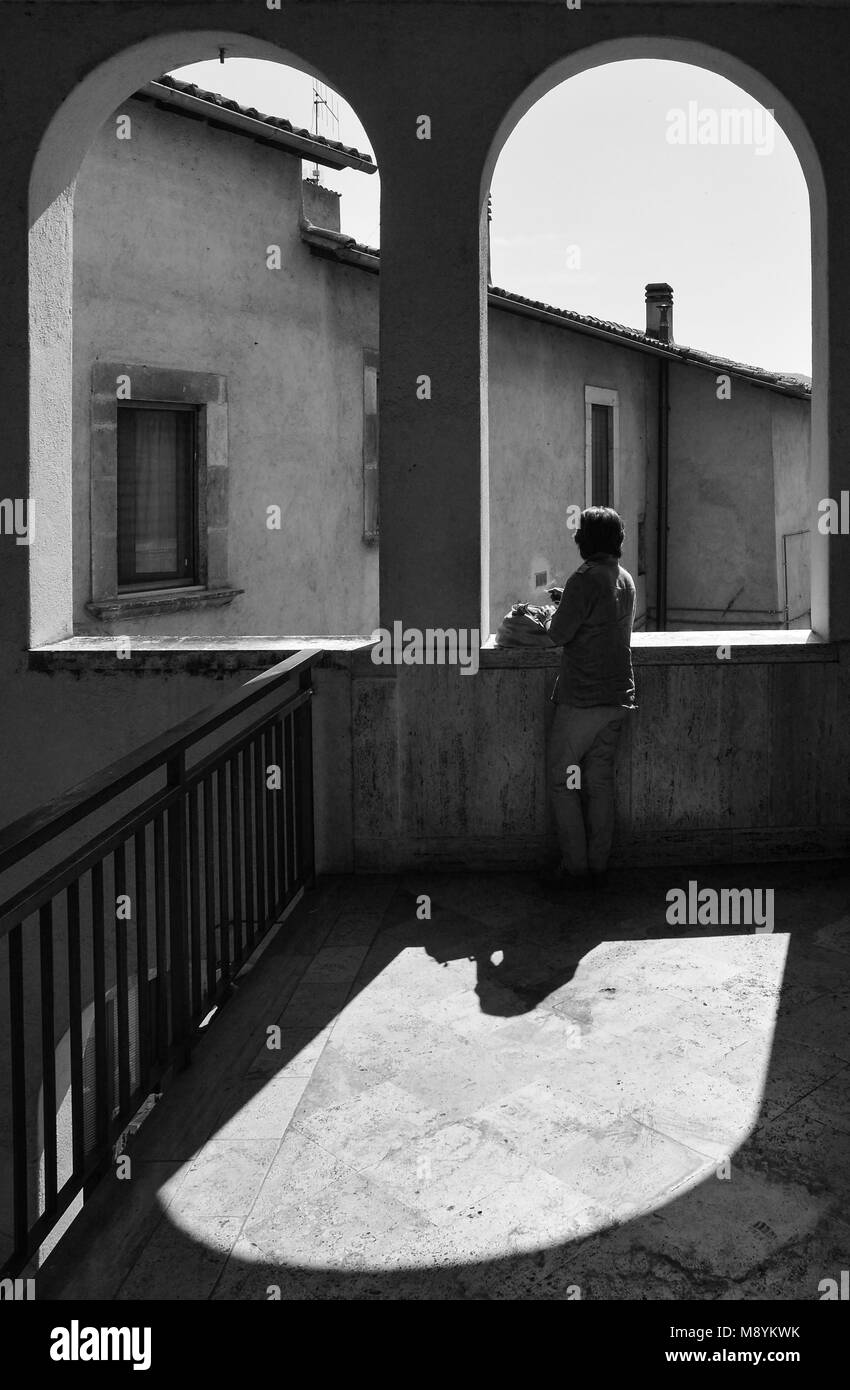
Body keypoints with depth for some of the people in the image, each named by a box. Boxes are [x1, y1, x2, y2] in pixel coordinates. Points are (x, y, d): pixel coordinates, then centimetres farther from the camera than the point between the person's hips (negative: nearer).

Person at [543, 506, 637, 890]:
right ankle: (598, 866, 14)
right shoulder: (625, 579, 11)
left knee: (563, 779, 3)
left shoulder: (585, 579, -14)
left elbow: (558, 635, -13)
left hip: (581, 700, -7)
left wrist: (555, 611, 6)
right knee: (599, 780, 11)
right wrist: (566, 602, 23)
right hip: (617, 698, 7)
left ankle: (575, 867, 4)